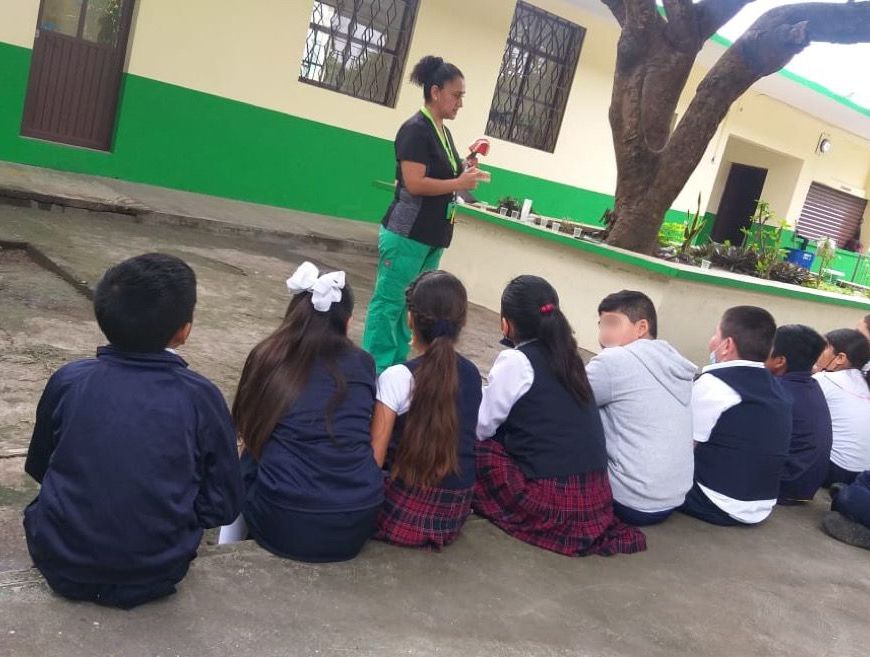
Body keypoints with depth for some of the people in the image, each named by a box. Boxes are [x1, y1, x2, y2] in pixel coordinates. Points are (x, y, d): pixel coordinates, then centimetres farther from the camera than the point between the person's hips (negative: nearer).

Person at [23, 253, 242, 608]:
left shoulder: (67, 381, -8)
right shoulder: (201, 397, -13)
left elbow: (38, 467, 8)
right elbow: (224, 504, -7)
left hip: (61, 566, 2)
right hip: (156, 574, -1)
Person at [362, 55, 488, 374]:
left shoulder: (444, 132, 15)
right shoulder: (416, 129, -12)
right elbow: (414, 183, -21)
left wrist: (465, 170, 5)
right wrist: (460, 184, -14)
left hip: (433, 237, 9)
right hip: (407, 234, -9)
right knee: (388, 304, -3)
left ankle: (395, 369, 17)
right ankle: (376, 372, 3)